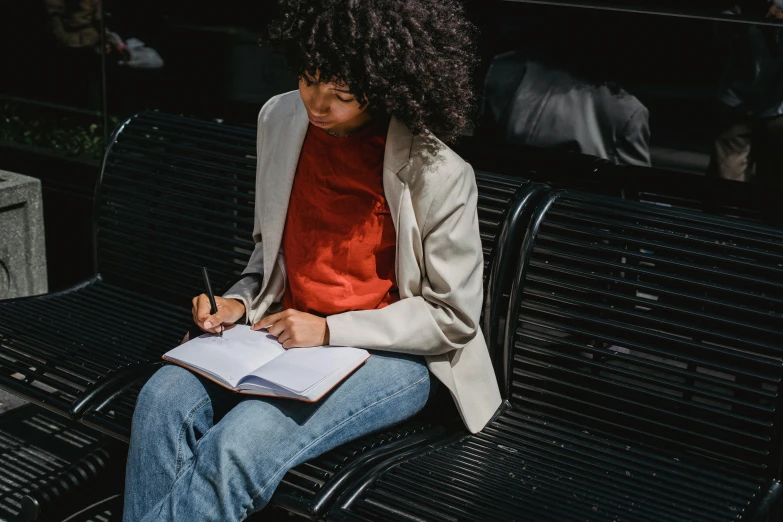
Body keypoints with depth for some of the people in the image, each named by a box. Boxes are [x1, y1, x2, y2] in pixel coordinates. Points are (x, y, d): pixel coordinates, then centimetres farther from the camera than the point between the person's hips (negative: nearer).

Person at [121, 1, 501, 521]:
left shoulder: (439, 174, -16)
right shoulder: (281, 118, 2)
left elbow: (453, 318, -9)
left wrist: (329, 331, -15)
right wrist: (240, 302, -2)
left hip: (392, 354, -5)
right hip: (286, 329, 6)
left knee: (240, 445, -29)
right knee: (163, 399, -23)